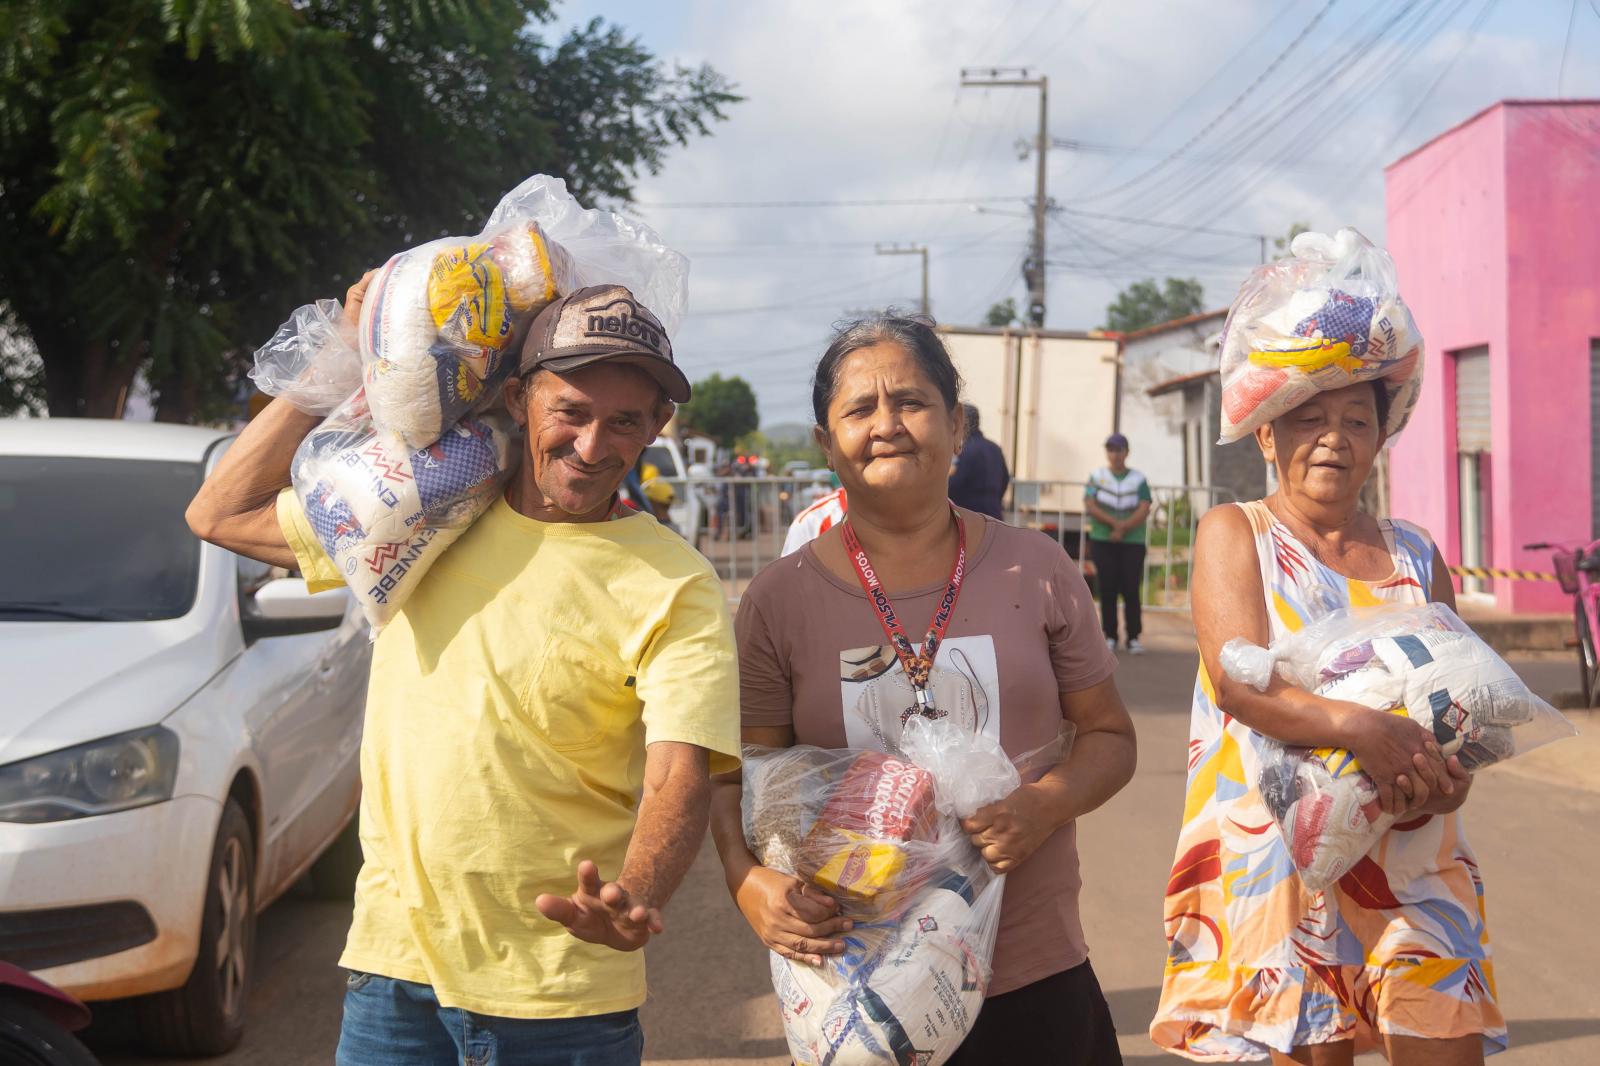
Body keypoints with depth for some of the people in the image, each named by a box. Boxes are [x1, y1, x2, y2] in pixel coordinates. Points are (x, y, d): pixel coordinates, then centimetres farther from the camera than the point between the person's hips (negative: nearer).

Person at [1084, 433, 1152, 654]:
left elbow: (1144, 510, -4)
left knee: (1131, 590, -6)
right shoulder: (1097, 477, 8)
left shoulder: (1138, 479, 6)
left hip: (1132, 543, -1)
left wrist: (1123, 528, -17)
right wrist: (1114, 522, -17)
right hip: (1102, 542, 1)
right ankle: (1110, 636, 5)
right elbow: (1089, 506, -4)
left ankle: (1134, 638, -2)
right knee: (1108, 590, -1)